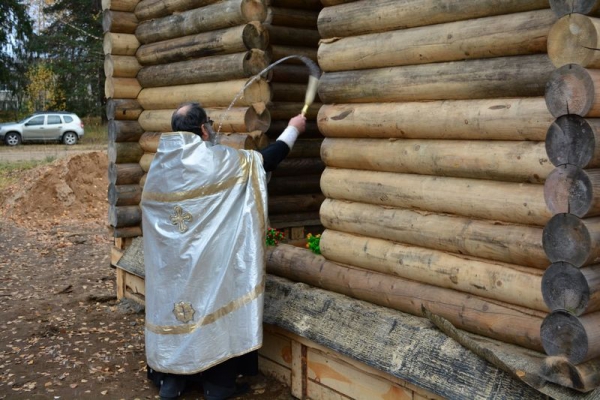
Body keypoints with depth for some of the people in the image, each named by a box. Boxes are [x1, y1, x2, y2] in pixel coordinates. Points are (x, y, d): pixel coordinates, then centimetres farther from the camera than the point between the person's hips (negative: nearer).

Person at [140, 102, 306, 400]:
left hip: (168, 260, 5)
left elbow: (151, 208, 12)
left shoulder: (160, 163, 2)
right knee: (212, 306, 7)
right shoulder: (216, 160, -14)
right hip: (207, 259, -5)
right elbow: (266, 160, -5)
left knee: (172, 302, 15)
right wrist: (293, 129, 8)